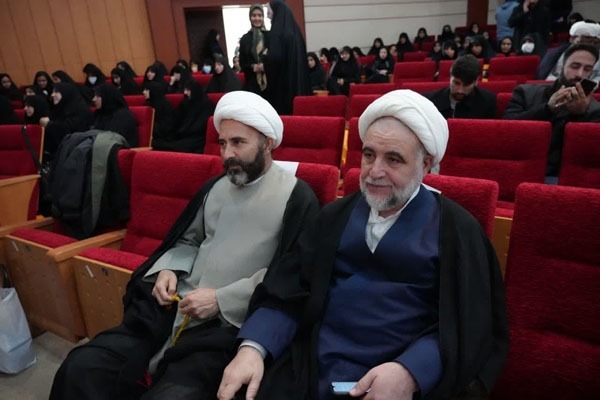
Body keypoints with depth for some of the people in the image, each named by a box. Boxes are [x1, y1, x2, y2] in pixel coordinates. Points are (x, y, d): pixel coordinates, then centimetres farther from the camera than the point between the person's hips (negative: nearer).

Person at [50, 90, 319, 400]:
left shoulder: (297, 197, -4)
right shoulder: (215, 187, 16)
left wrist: (221, 299, -14)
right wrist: (168, 269, 3)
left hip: (230, 322, -5)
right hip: (177, 305, 6)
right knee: (82, 367, -10)